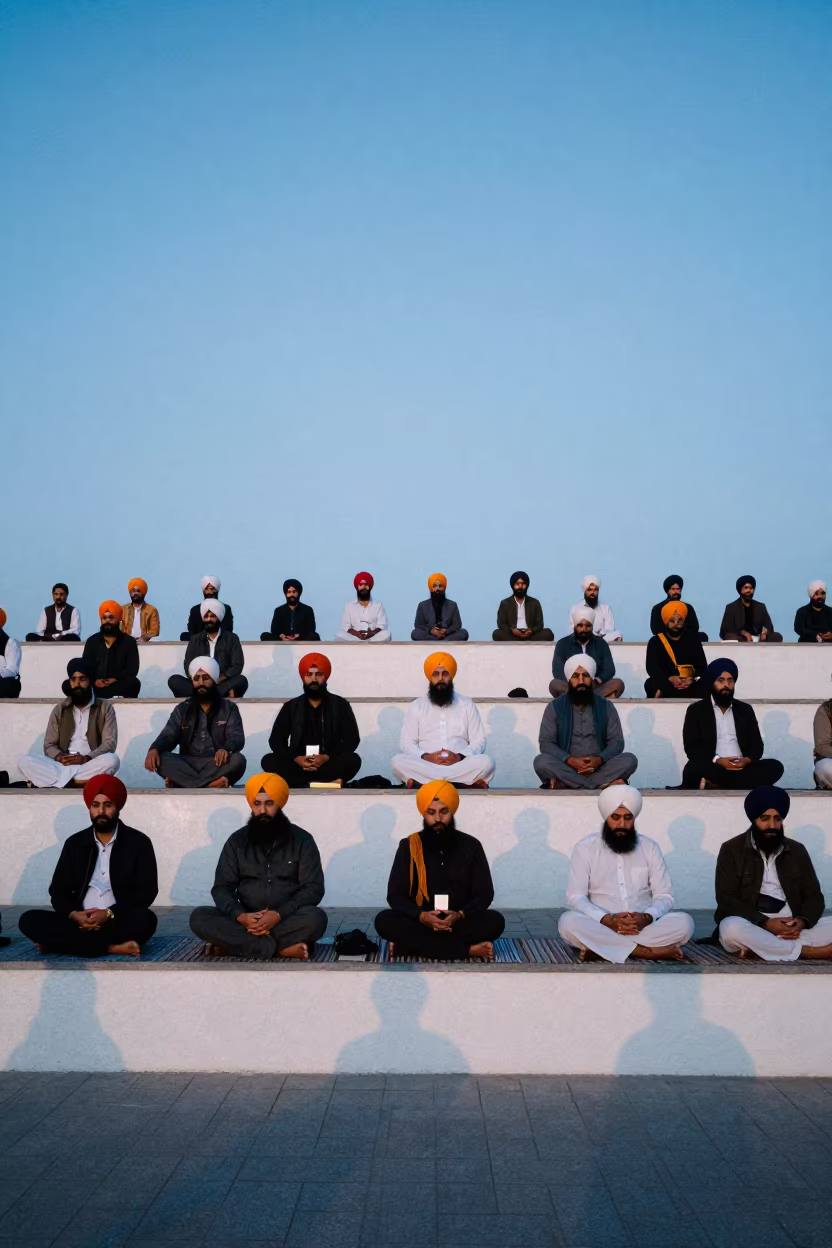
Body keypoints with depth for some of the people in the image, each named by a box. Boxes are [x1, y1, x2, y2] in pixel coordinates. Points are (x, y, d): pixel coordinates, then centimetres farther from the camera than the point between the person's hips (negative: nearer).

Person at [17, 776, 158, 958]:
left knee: (145, 919, -35)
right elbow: (58, 891, 8)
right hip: (80, 921, 3)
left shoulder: (139, 842, 1)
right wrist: (74, 914, -13)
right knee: (29, 920, -21)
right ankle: (112, 947, -26)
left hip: (119, 922, -3)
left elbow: (146, 892, -5)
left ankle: (64, 943, -24)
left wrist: (109, 914, -18)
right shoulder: (74, 843, 11)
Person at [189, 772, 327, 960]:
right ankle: (280, 949, -27)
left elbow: (313, 889, -6)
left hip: (288, 919, -2)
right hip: (246, 920, 2)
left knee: (316, 918, -34)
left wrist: (279, 914, -21)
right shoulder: (237, 841, 6)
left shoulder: (302, 840, 0)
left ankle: (238, 944, -25)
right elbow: (222, 888, 3)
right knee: (199, 917, -24)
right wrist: (240, 915, -18)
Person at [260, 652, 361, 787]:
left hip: (329, 765, -1)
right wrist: (296, 758, -15)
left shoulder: (340, 705, 7)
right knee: (268, 761, -27)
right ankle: (326, 783, -35)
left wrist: (327, 757, -17)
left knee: (353, 760, -30)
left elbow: (352, 740, 0)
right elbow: (276, 740, 4)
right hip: (298, 765, 1)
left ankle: (303, 785, -34)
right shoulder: (291, 707, 10)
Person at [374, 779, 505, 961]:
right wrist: (421, 916, -23)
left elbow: (485, 893, 0)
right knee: (384, 921, -30)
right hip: (420, 923, 0)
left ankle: (411, 946, -28)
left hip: (461, 922, 0)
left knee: (495, 921, -28)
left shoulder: (471, 846, -1)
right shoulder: (409, 846, -2)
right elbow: (395, 895, -4)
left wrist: (459, 915, -20)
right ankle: (468, 950, -29)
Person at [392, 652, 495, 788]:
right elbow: (407, 743, 6)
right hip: (426, 765, 0)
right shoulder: (416, 706, 12)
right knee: (398, 762, -31)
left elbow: (479, 741, 6)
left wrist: (459, 757, -14)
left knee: (486, 762, -30)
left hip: (459, 765, 0)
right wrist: (426, 756, -15)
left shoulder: (467, 704, 12)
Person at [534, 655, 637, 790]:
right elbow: (546, 743, -4)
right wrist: (569, 760, -21)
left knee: (629, 760, -24)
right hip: (567, 767, -1)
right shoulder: (555, 707, 3)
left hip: (599, 768, 1)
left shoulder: (606, 706, 7)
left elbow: (617, 741, 2)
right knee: (541, 762, -31)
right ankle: (605, 784, -33)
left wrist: (600, 759, -18)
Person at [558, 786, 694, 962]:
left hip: (643, 926, 2)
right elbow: (575, 897, -6)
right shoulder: (585, 848, 0)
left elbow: (664, 896, 4)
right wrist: (607, 919, -24)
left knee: (684, 922, -25)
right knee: (568, 922, -33)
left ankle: (599, 947, -28)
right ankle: (647, 951, -30)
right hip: (601, 926, -2)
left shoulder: (650, 848, 7)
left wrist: (647, 917, -20)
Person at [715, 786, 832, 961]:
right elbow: (726, 898, -7)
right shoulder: (732, 850, 1)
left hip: (791, 929, 4)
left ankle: (756, 946, -25)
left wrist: (802, 922, -13)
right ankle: (808, 951, -25)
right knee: (731, 927, -37)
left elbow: (814, 896, 10)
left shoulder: (797, 851, 12)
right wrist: (765, 923, -20)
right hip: (752, 926, -3)